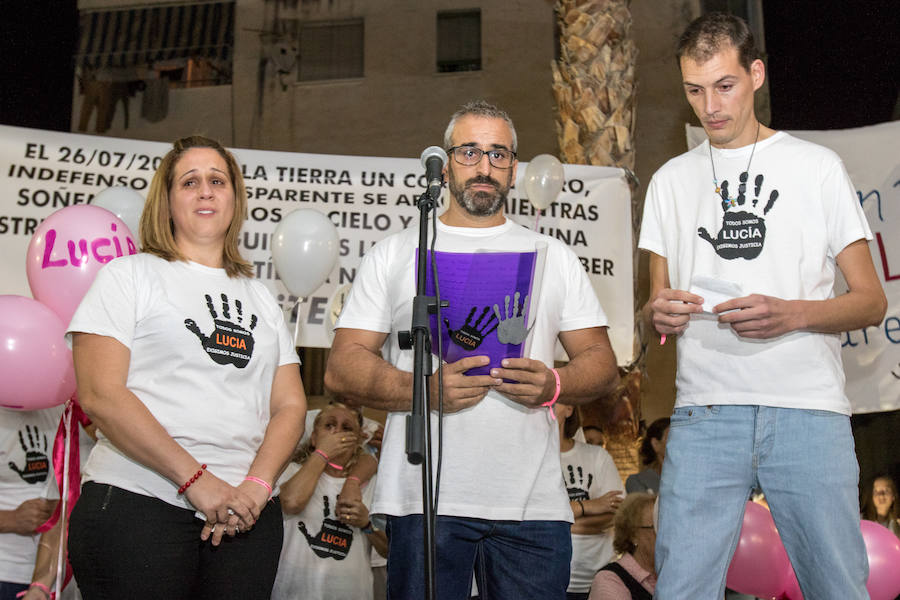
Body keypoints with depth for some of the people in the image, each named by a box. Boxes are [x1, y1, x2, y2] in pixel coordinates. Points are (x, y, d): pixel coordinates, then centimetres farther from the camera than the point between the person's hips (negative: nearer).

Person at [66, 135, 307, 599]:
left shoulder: (259, 297, 17)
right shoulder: (129, 275, 4)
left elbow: (290, 405, 10)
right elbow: (100, 395, -8)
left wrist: (257, 483, -8)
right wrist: (195, 479, -13)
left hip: (246, 513, 4)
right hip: (137, 504, -3)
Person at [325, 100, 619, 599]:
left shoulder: (554, 257, 16)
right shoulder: (395, 254, 10)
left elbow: (602, 363, 13)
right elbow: (340, 369, 3)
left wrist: (553, 385, -10)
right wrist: (424, 389, -15)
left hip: (533, 502, 2)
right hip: (426, 499, -1)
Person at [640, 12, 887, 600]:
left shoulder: (817, 167, 10)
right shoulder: (672, 180, 18)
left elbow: (871, 301, 7)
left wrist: (791, 314, -13)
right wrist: (660, 311, -4)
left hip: (809, 410, -1)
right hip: (705, 411, 2)